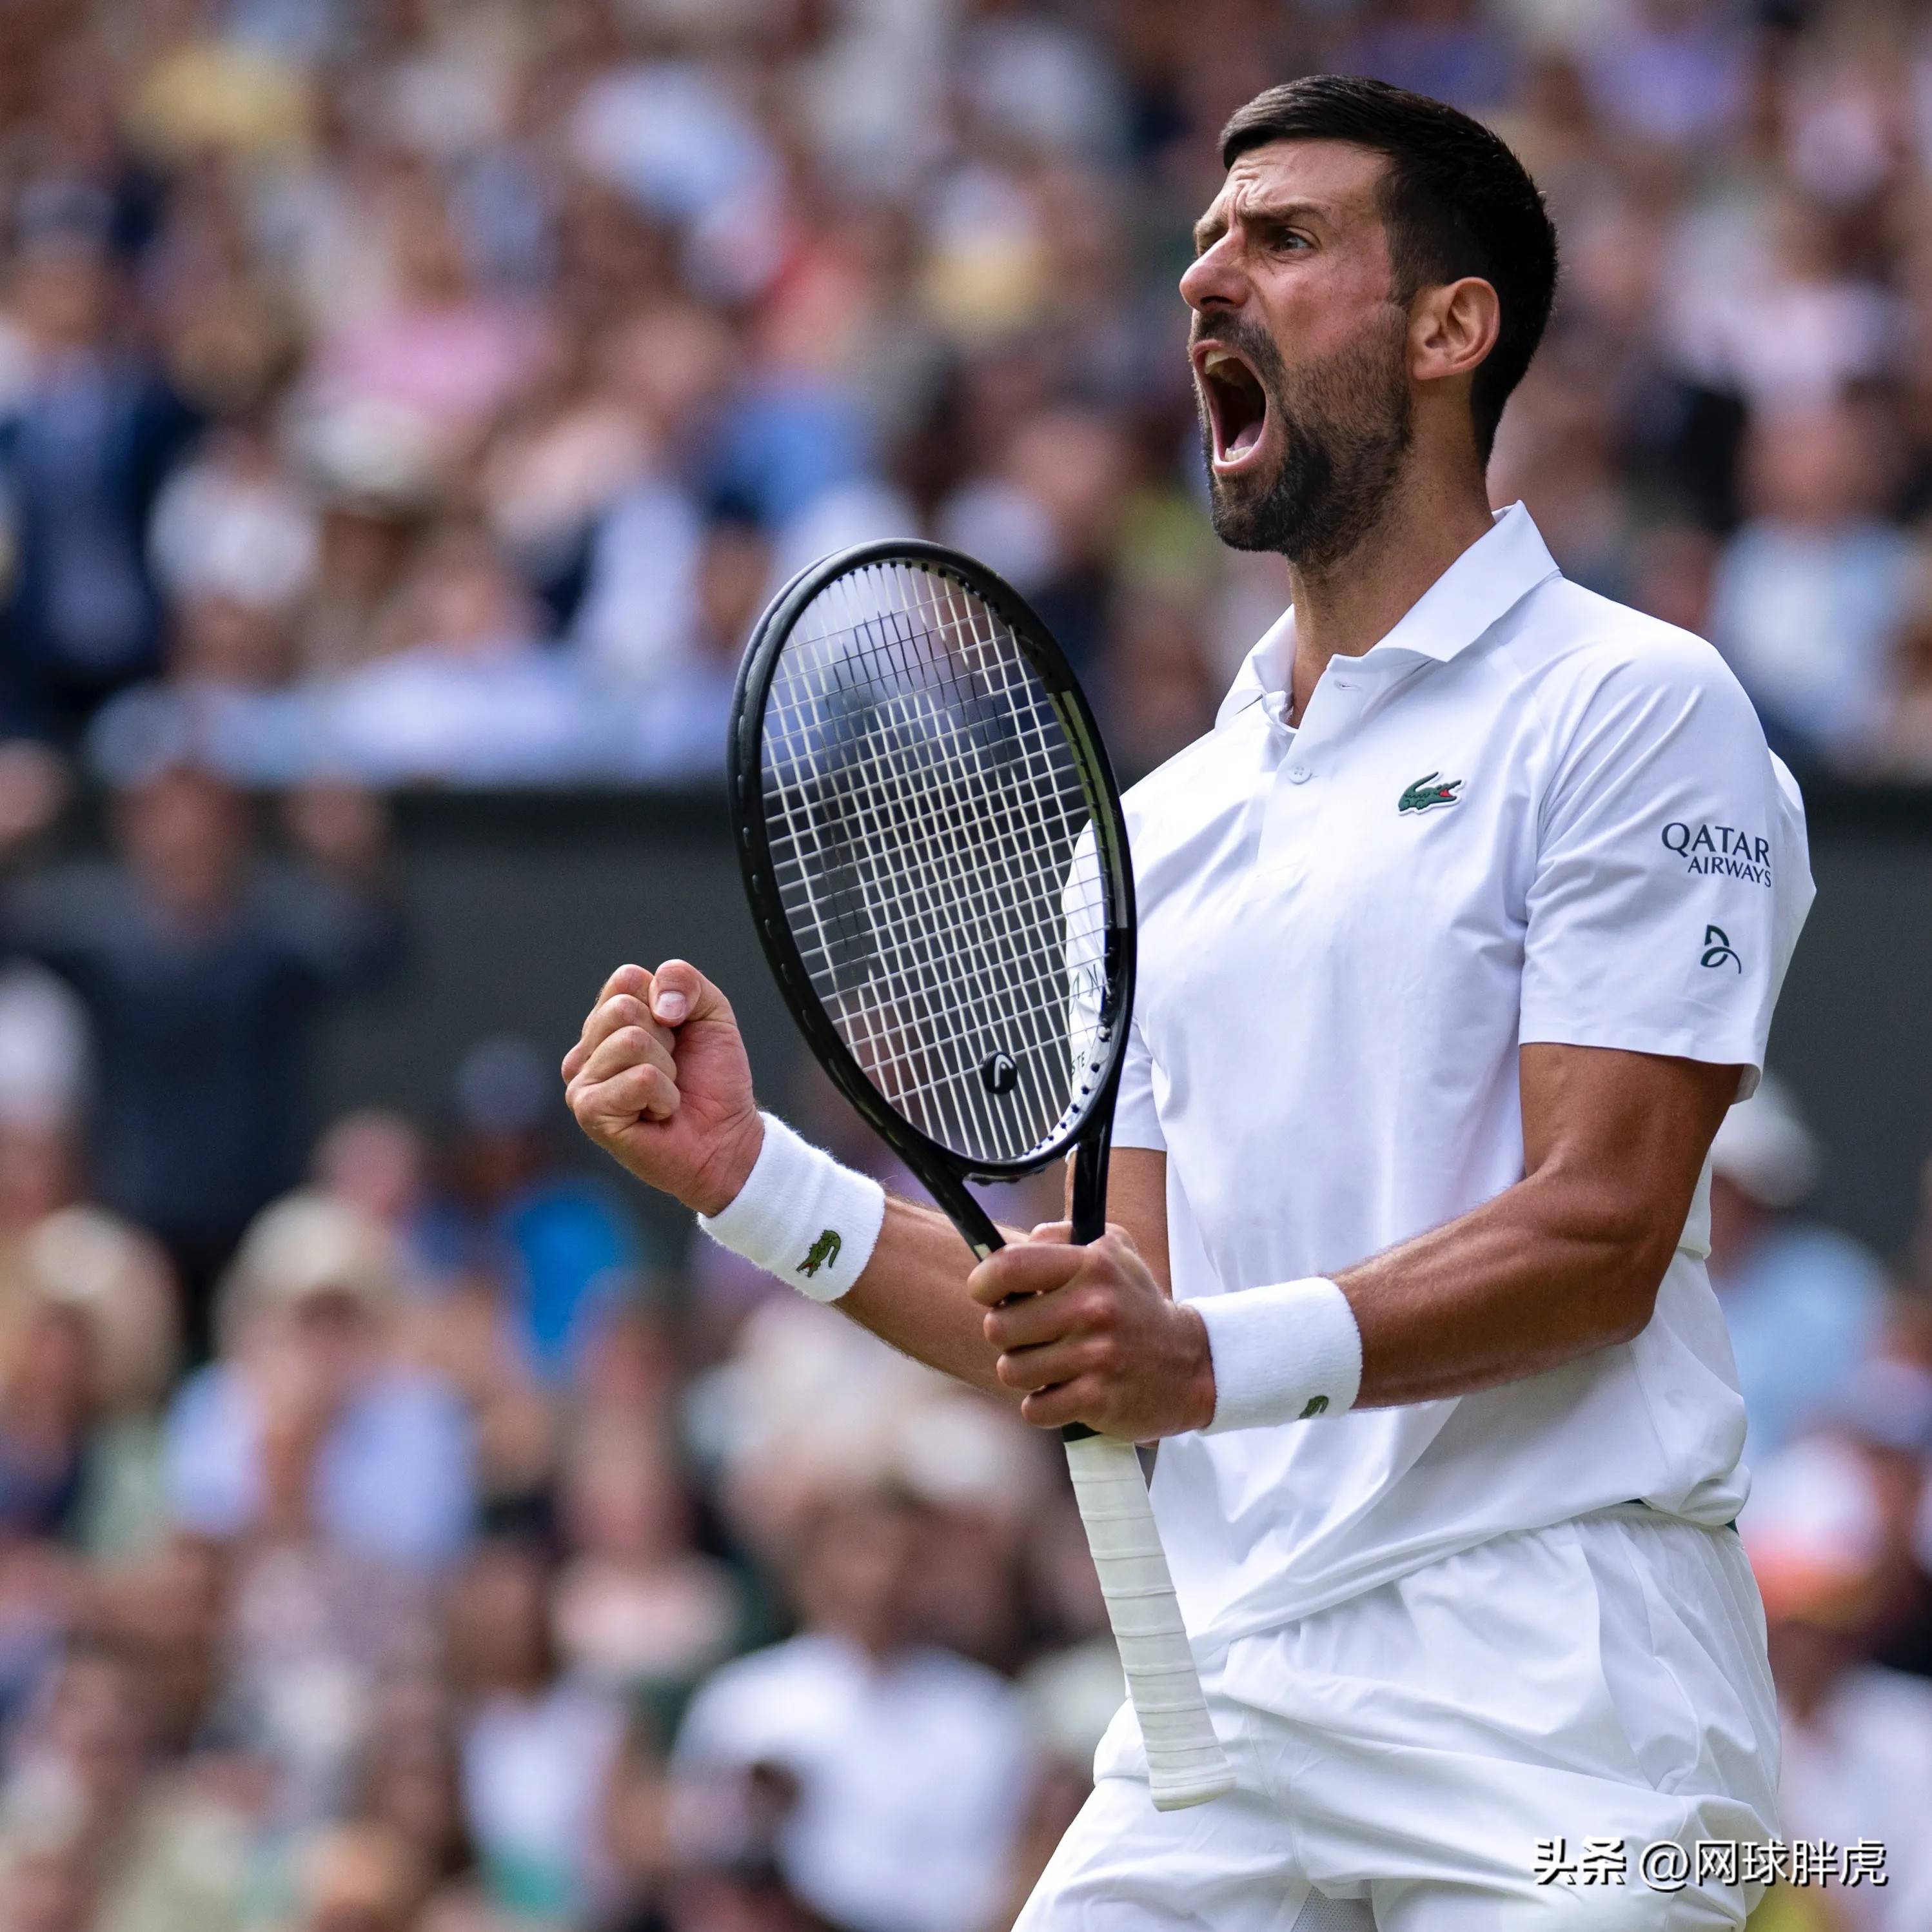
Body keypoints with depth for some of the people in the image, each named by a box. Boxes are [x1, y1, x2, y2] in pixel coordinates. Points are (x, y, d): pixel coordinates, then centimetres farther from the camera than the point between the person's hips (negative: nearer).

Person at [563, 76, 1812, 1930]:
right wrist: (754, 1178, 5)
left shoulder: (1634, 710, -2)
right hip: (1216, 1709, 6)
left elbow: (1600, 1232, -12)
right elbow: (1104, 1349, 16)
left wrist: (1221, 1357, -25)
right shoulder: (1163, 822, 19)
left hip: (1546, 1701, -6)